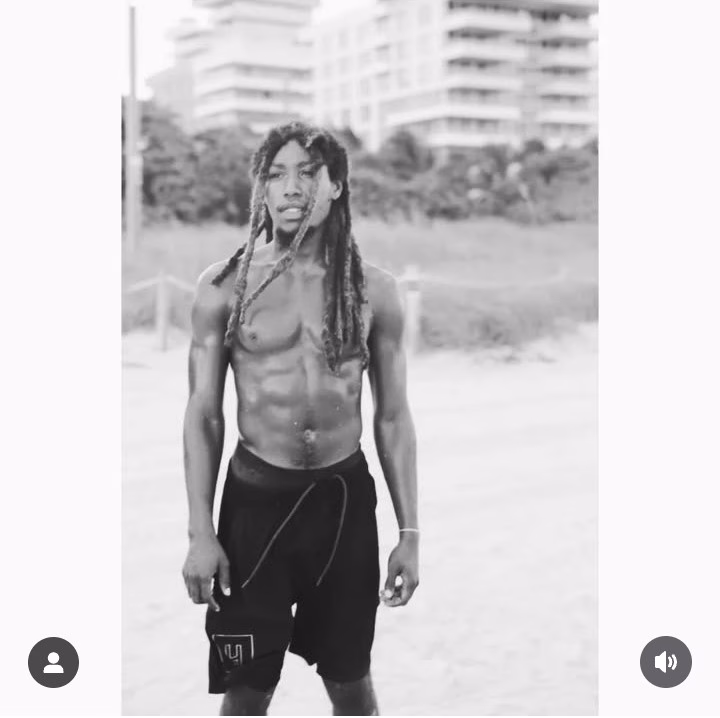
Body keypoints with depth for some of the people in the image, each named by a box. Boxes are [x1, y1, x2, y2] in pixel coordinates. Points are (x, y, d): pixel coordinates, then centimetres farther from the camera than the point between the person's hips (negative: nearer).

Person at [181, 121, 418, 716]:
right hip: (257, 496, -1)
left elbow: (393, 416, 4)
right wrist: (200, 532, -6)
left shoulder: (374, 289, 0)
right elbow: (203, 414, -1)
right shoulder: (224, 287, -3)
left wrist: (410, 532, 1)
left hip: (346, 495, 1)